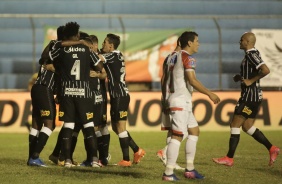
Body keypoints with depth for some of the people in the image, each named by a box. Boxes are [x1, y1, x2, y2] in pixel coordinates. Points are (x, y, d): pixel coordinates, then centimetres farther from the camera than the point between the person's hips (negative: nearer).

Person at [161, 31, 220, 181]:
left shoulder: (173, 57, 16)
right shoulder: (188, 58, -11)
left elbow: (164, 81, 18)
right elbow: (192, 80, -20)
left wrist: (166, 98, 25)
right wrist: (210, 94, -15)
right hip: (181, 101, -10)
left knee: (194, 131, 15)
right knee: (177, 136, -10)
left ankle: (189, 169, 15)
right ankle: (168, 173, -11)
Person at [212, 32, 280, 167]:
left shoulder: (251, 55, -16)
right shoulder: (251, 54, 15)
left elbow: (265, 70, -28)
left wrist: (251, 81, -21)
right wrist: (241, 77, 12)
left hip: (250, 95, -10)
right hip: (254, 96, 10)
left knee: (235, 125, -5)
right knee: (247, 126, 14)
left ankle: (229, 158, -1)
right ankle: (272, 149, 12)